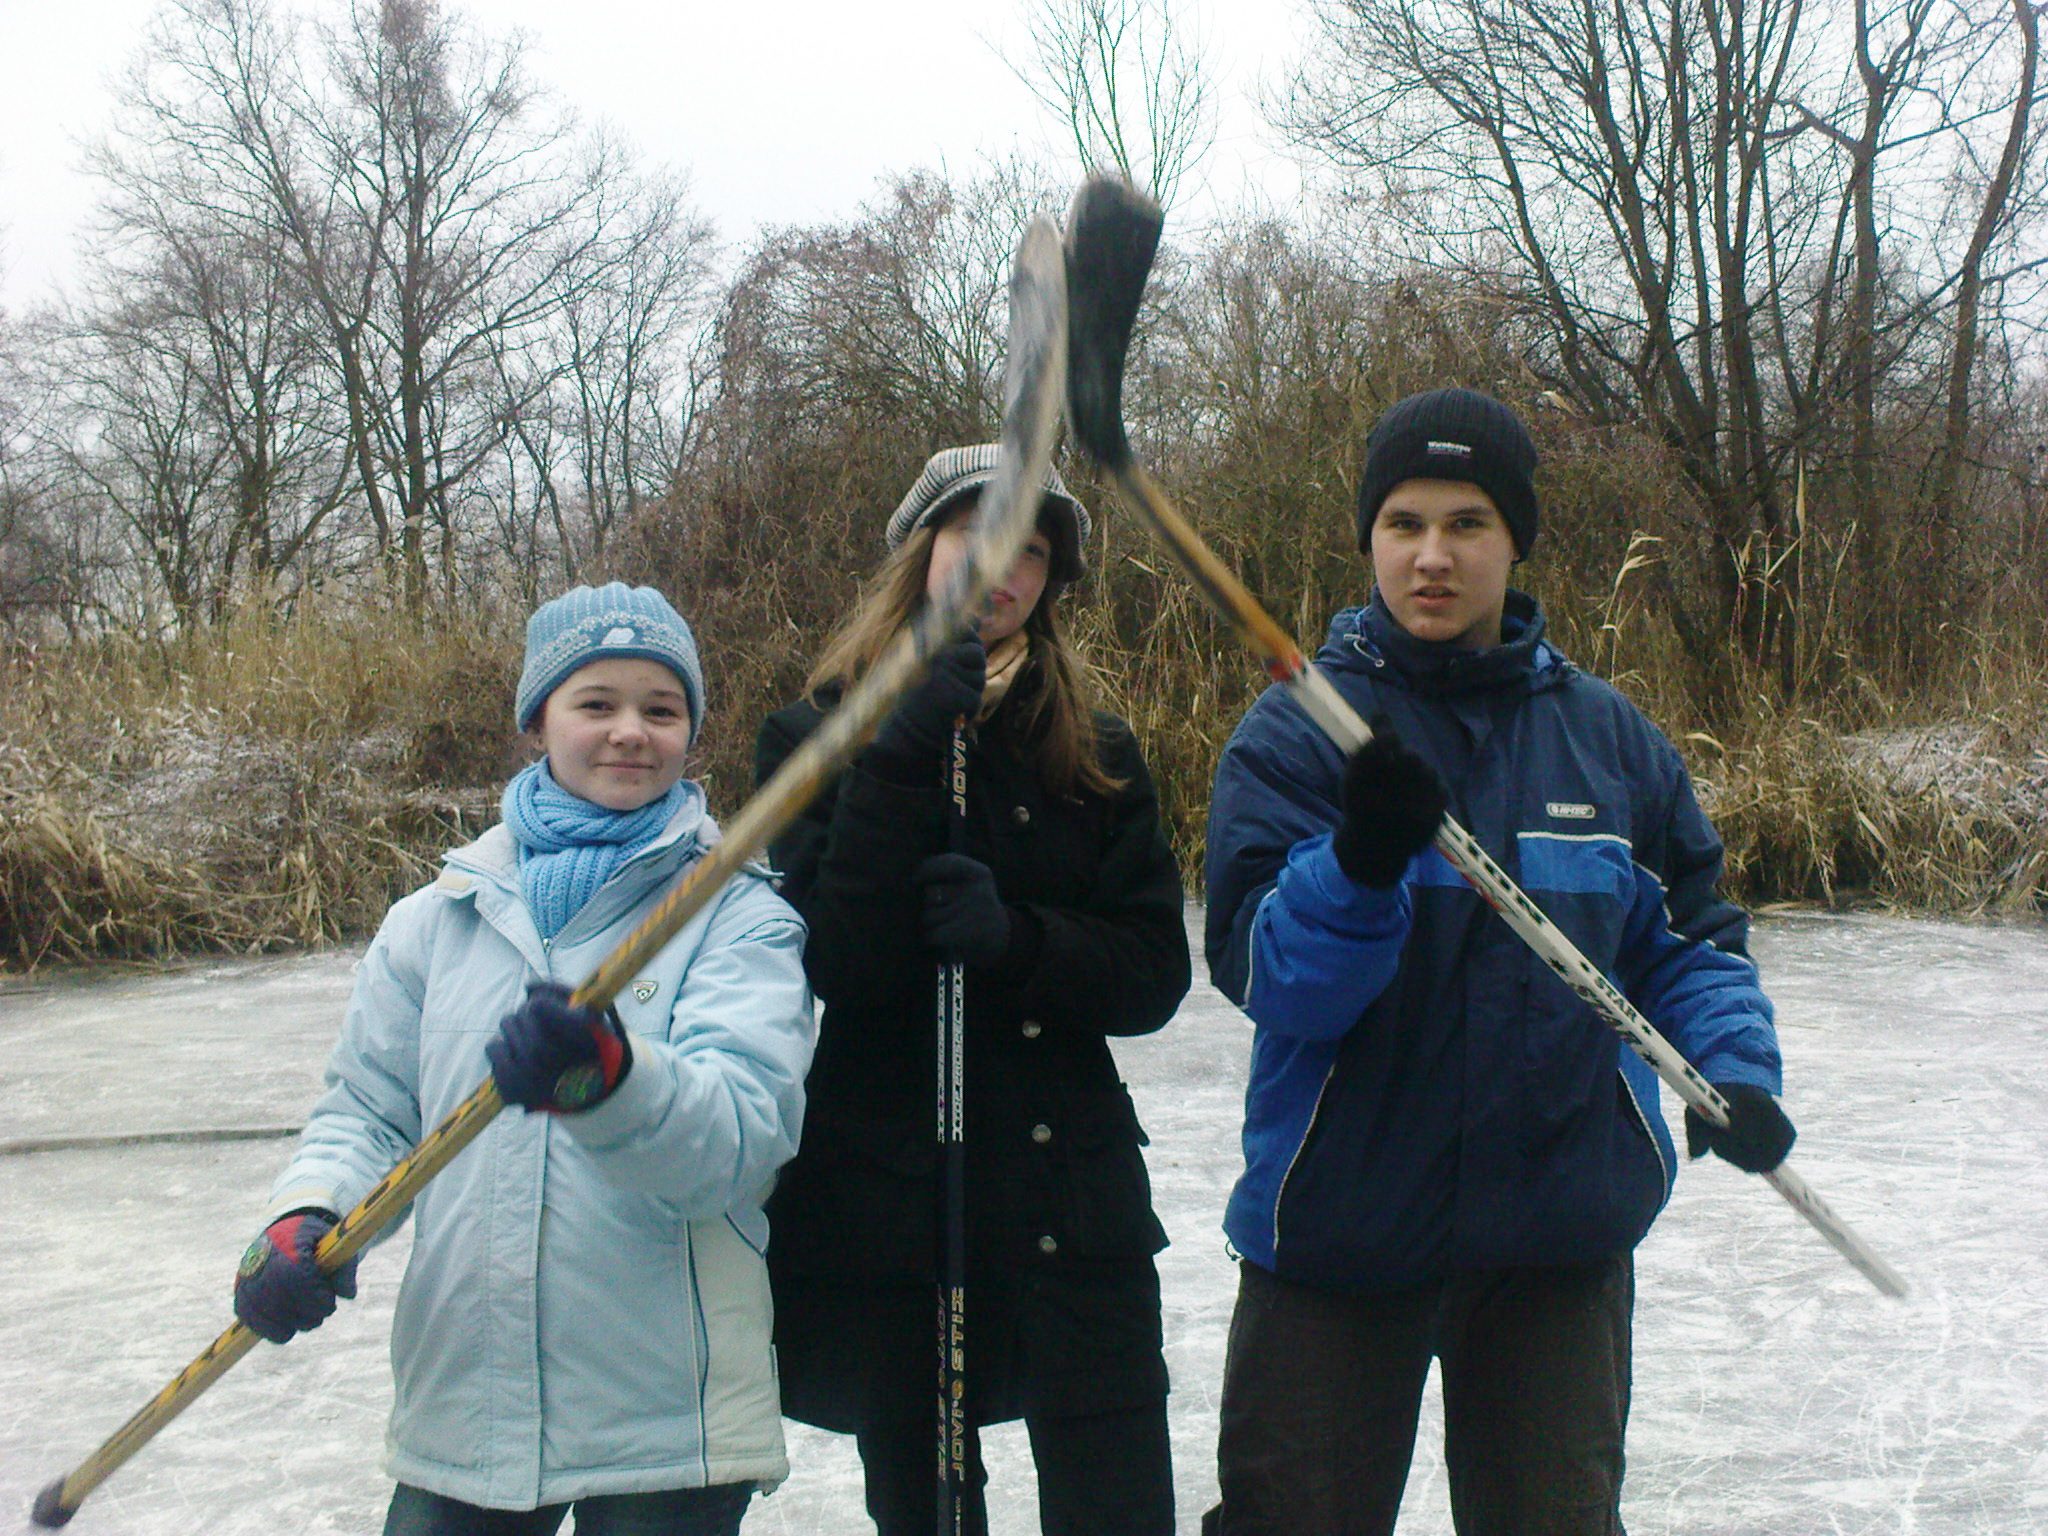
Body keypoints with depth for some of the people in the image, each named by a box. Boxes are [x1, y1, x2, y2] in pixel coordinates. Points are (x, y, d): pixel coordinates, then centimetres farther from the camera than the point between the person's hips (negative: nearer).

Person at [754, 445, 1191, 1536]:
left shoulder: (1097, 758, 7)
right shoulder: (815, 738, 0)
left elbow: (1154, 974, -1)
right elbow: (835, 961, -15)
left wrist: (1016, 936, -18)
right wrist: (906, 751, -20)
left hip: (1076, 1210, 2)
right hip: (887, 1207, -1)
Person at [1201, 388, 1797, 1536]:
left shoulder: (1609, 737, 2)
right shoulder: (1299, 731, -7)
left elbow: (1687, 941, 9)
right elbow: (1267, 977, -16)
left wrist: (1735, 1074, -8)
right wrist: (1363, 861, -34)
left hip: (1564, 1230, 3)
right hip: (1336, 1219, -2)